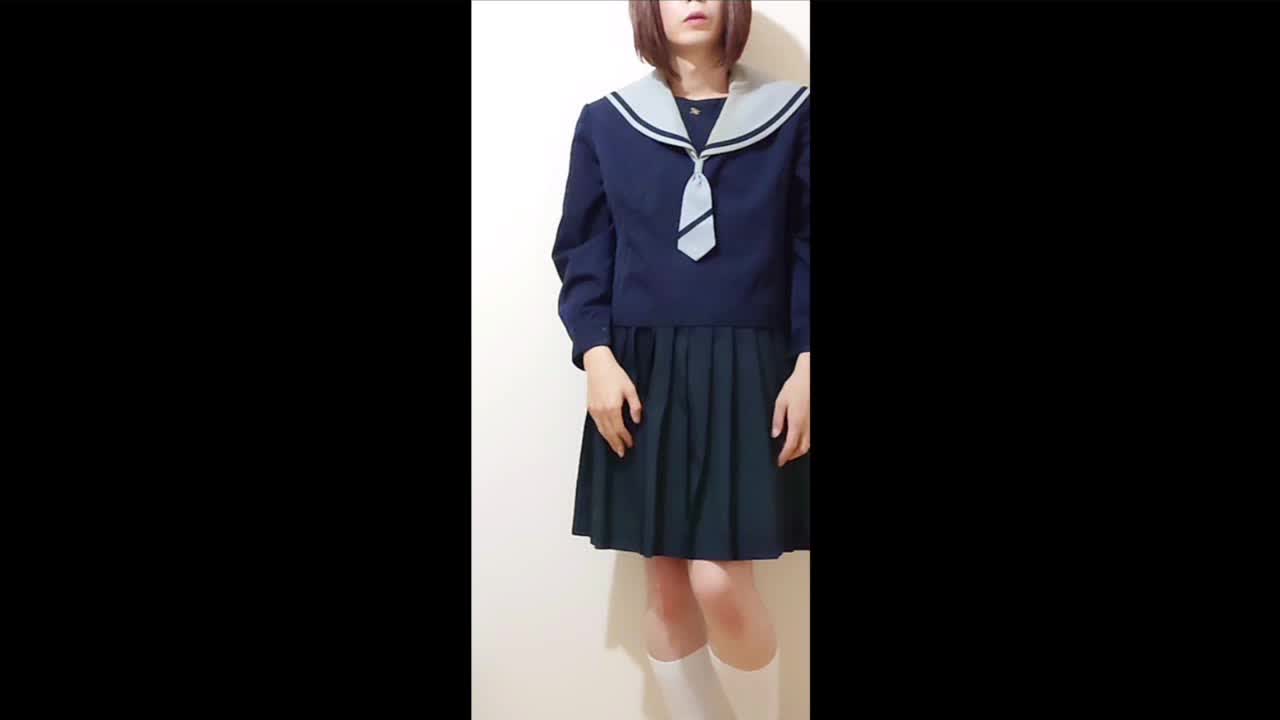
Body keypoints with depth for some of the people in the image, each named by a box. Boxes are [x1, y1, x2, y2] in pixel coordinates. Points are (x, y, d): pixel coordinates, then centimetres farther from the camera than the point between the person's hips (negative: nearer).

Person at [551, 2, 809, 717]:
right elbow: (583, 252, 5)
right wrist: (596, 355, -8)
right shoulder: (606, 122, 7)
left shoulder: (790, 114, 5)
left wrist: (806, 365, -7)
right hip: (642, 371, 2)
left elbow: (808, 249, 3)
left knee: (720, 584, -9)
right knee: (668, 586, 5)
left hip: (749, 371, -1)